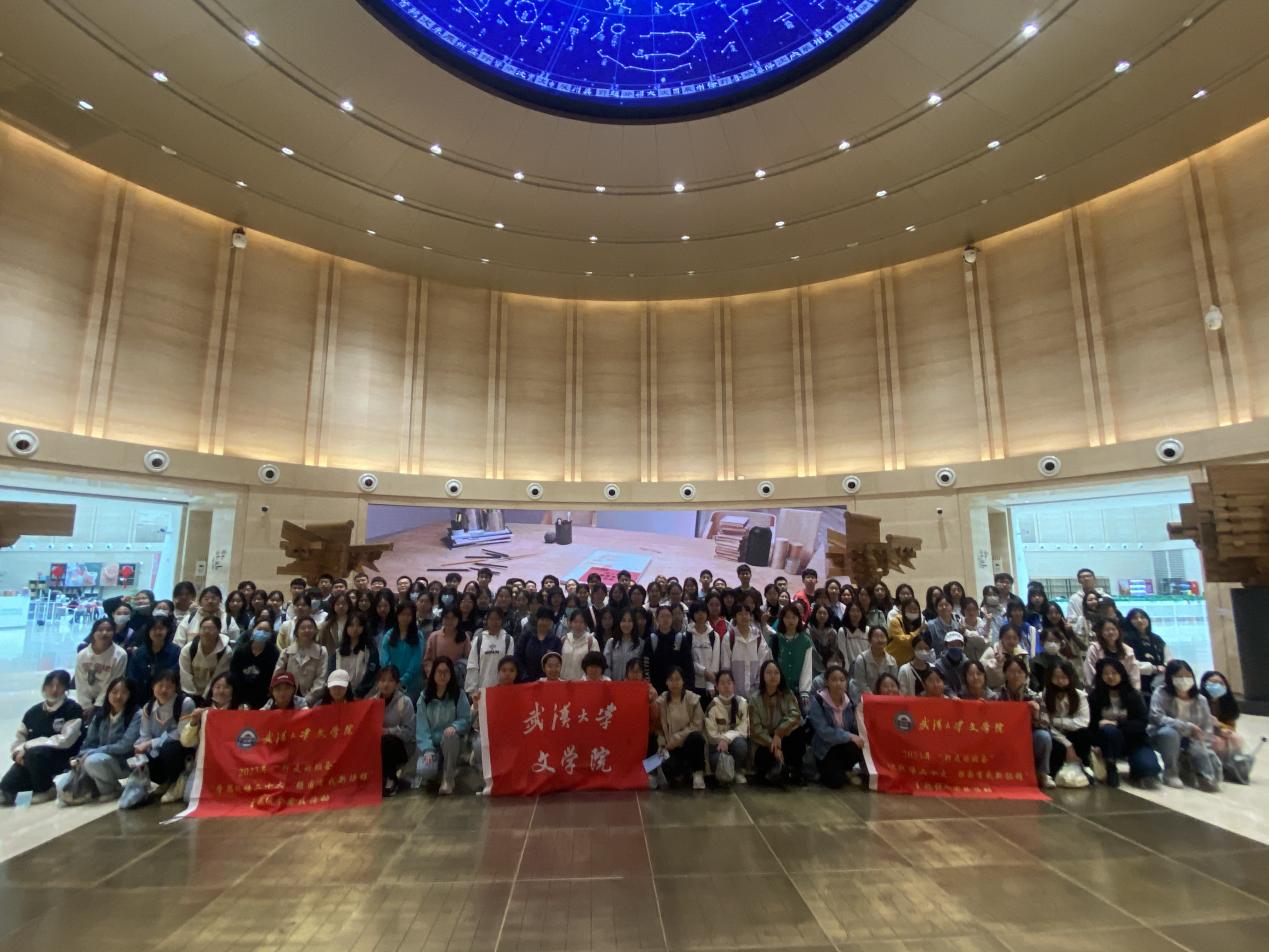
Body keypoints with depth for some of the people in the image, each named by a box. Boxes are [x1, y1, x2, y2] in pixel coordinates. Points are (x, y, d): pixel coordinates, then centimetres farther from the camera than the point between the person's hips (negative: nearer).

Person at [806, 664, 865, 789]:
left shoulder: (849, 700, -3)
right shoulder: (817, 701, -19)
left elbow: (854, 726, -3)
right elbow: (823, 731, -24)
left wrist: (858, 738, -23)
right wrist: (850, 737, -28)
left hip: (845, 745, 4)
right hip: (826, 747, -4)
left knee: (857, 748, -29)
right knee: (836, 781, -22)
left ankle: (843, 770, 3)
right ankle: (824, 770, 14)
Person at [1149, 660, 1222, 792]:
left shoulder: (1200, 699, -2)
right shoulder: (1161, 694, -15)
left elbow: (1208, 728, -1)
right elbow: (1156, 717, -27)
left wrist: (1204, 748, -16)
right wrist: (1187, 727, -30)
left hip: (1192, 741, 1)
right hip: (1164, 737, -1)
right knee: (1170, 732, -38)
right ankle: (1170, 773, -17)